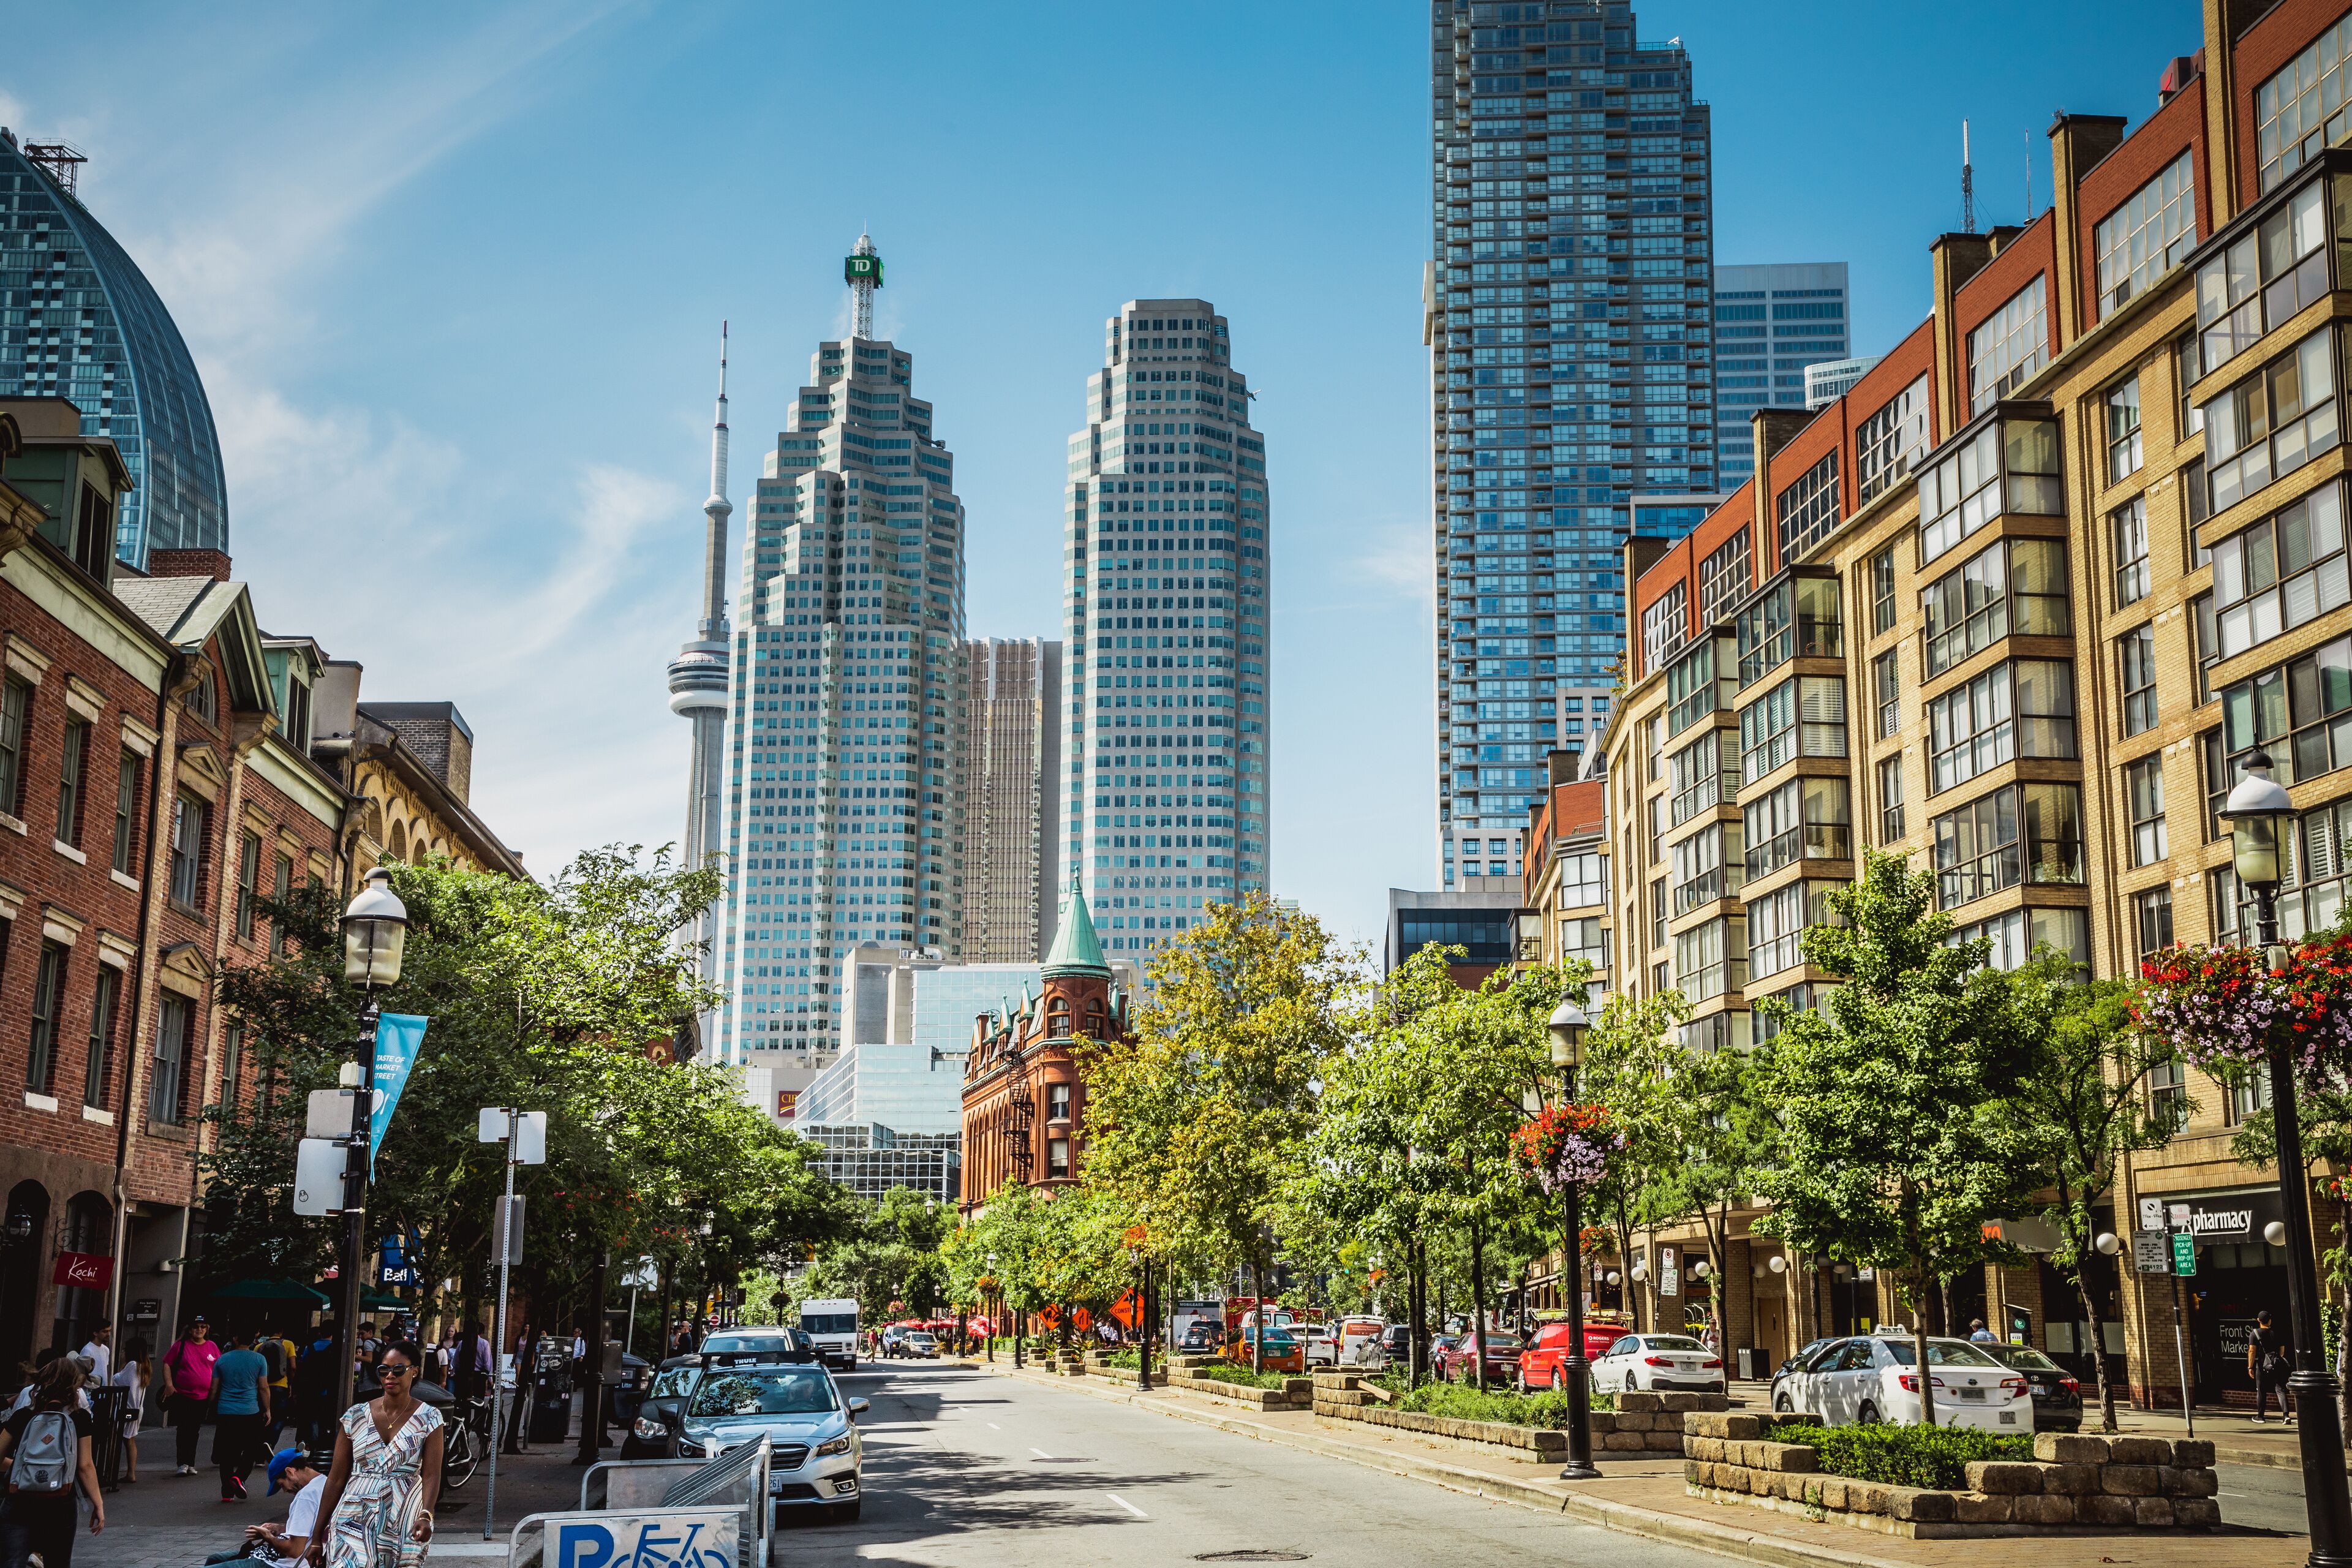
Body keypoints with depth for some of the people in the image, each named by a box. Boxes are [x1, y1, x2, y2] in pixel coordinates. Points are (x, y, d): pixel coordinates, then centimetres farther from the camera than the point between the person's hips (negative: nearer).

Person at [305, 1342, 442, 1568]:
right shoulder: (355, 1417, 3)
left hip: (404, 1527, -1)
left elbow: (431, 1476, -9)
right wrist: (317, 1537, 5)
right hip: (354, 1522, 1)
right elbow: (336, 1479, 5)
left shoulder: (429, 1419, -1)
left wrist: (426, 1516, -28)